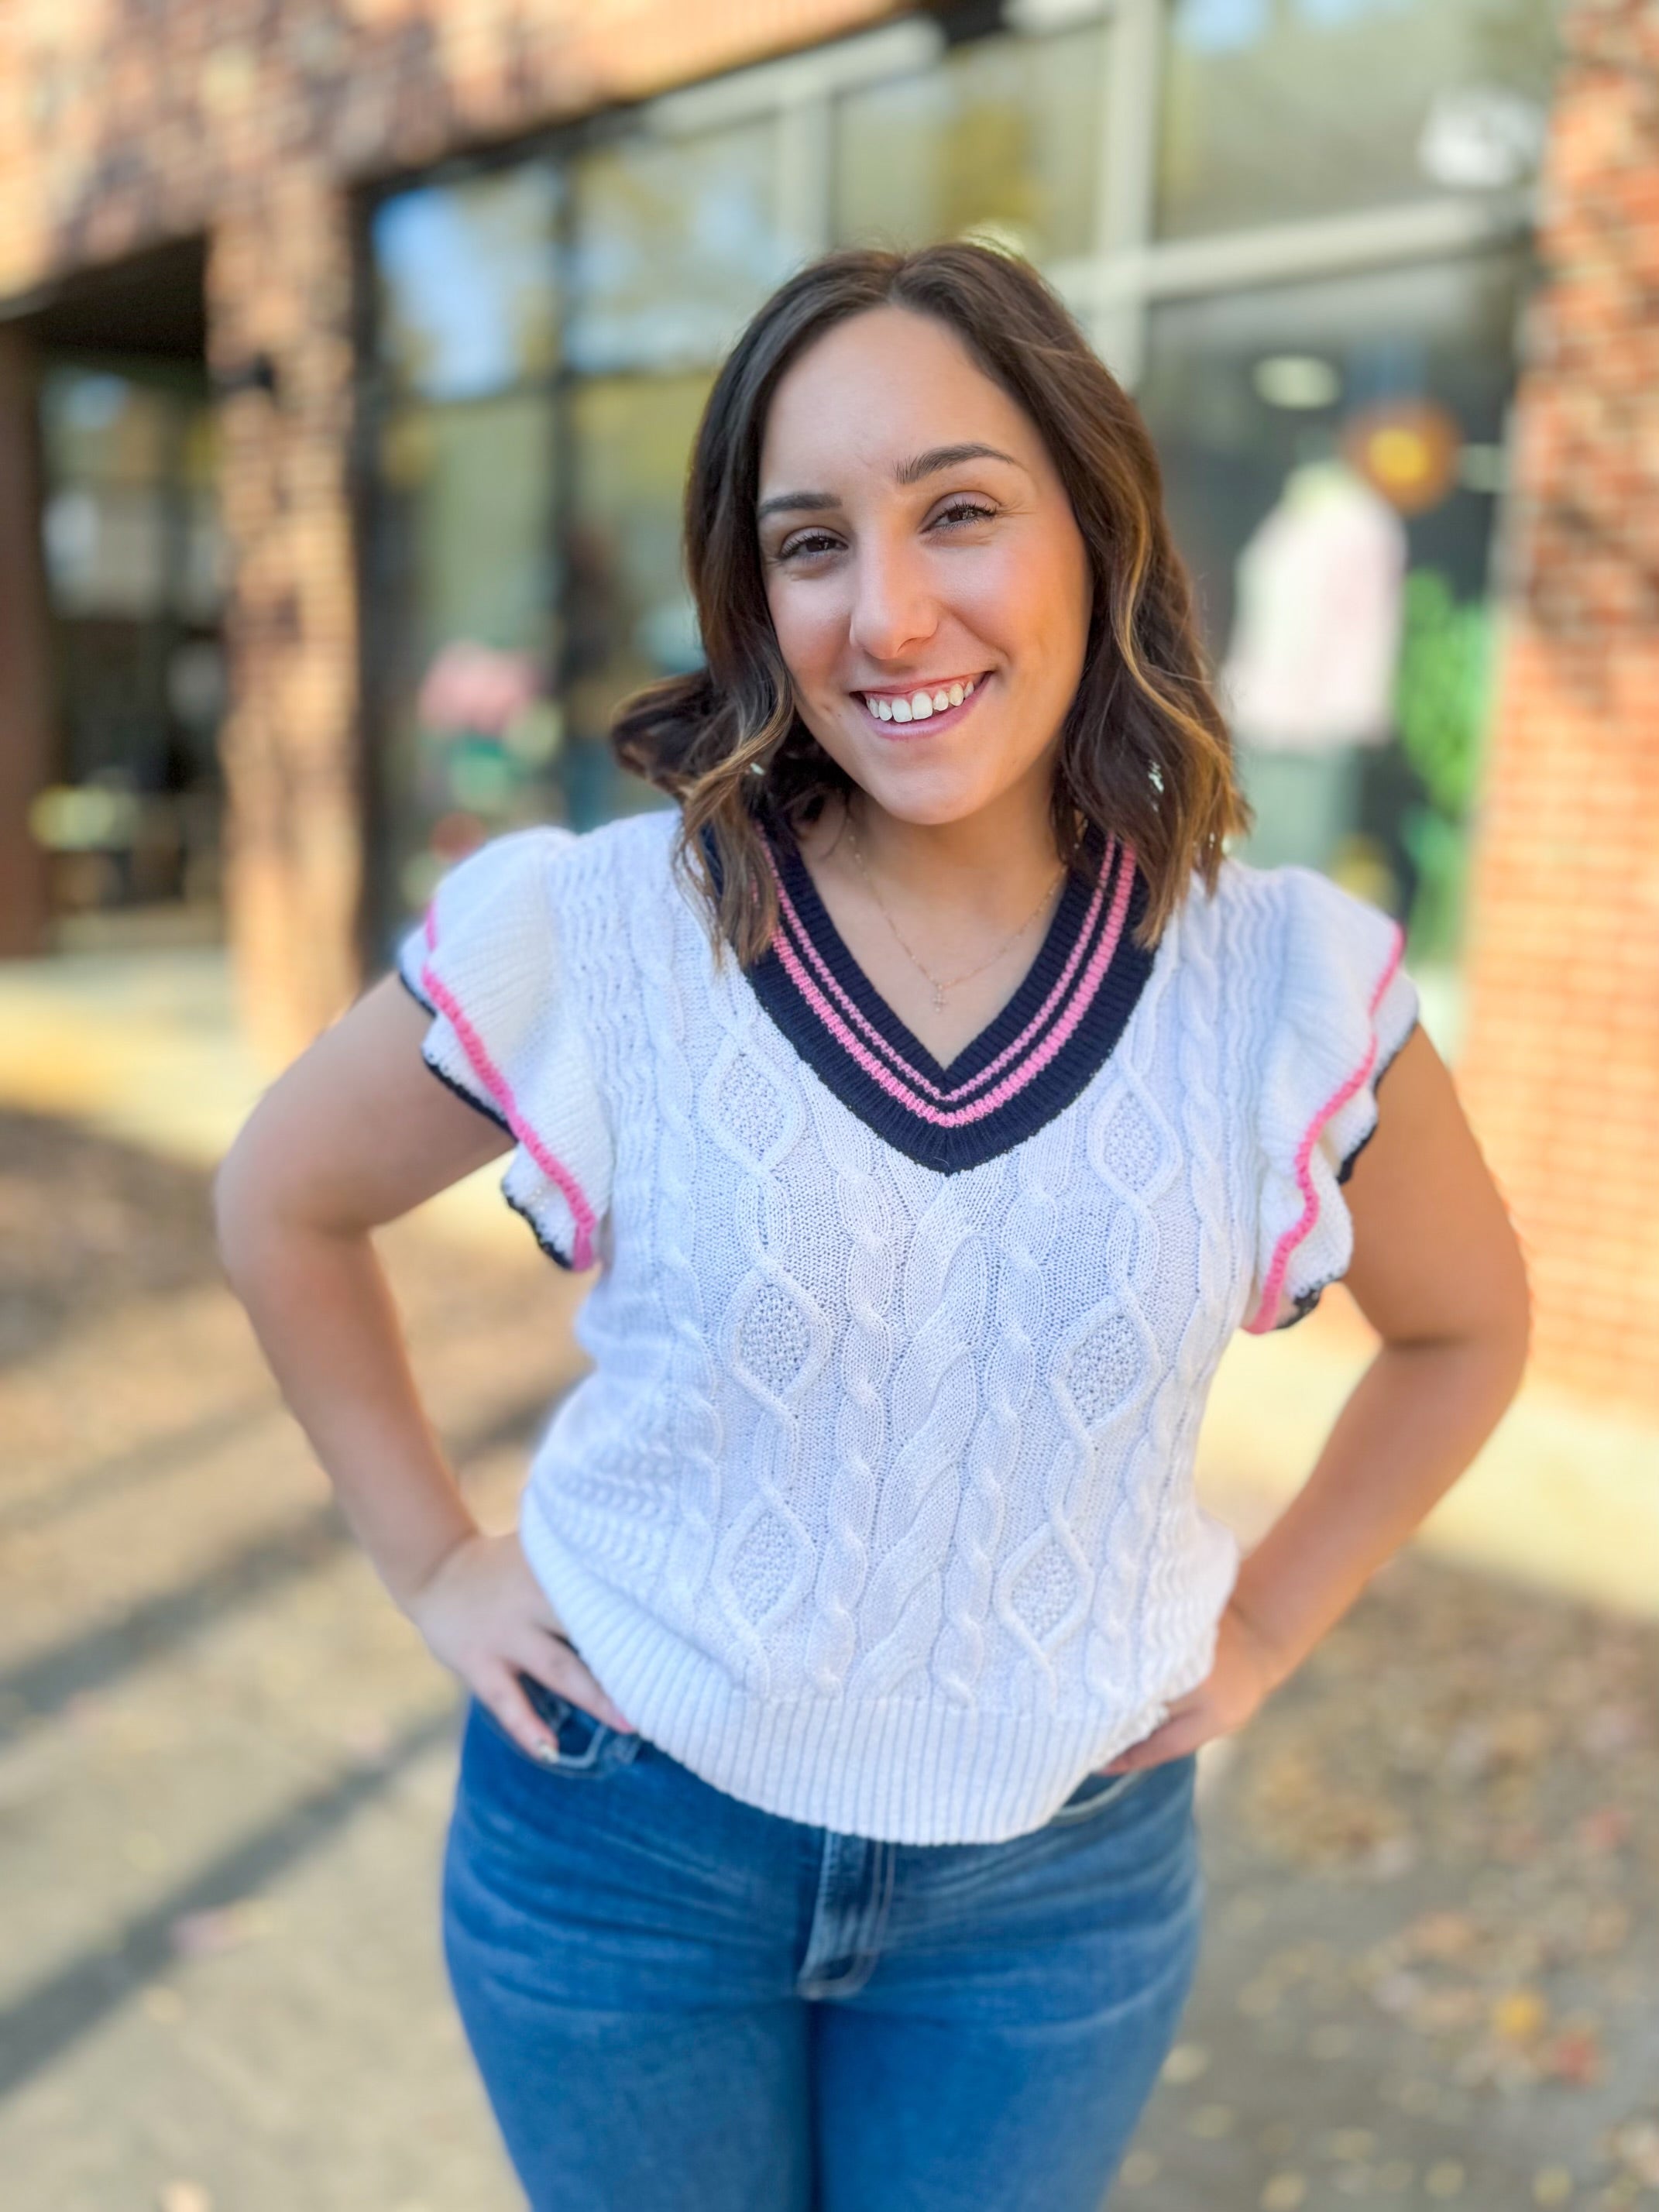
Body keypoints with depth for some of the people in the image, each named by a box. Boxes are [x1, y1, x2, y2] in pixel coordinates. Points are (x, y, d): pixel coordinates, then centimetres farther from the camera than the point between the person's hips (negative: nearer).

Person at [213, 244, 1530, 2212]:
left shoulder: (1290, 982, -12)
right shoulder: (586, 935, -17)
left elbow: (1465, 1327, 6)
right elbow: (281, 1203, 0)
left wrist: (1259, 1630, 2)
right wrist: (432, 1562, -2)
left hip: (1061, 1869, 1)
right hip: (624, 1834, 0)